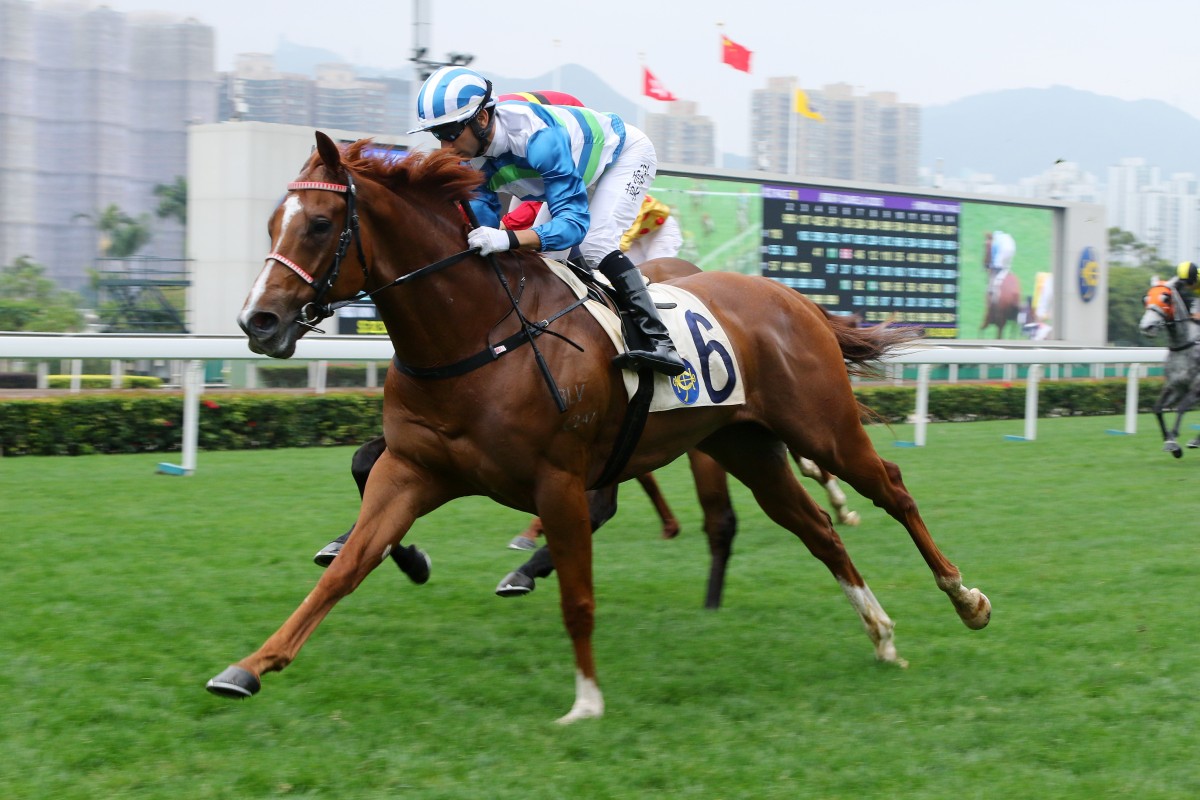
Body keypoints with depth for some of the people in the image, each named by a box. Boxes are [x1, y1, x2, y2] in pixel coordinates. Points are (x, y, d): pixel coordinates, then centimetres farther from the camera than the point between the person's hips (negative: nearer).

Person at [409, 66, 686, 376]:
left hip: (627, 153, -8)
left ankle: (660, 342, -28)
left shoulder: (537, 138, -45)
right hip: (583, 174, 8)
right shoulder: (469, 161, -21)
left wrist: (509, 238, -65)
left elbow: (576, 221, -49)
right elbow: (483, 219, -18)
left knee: (593, 244, -26)